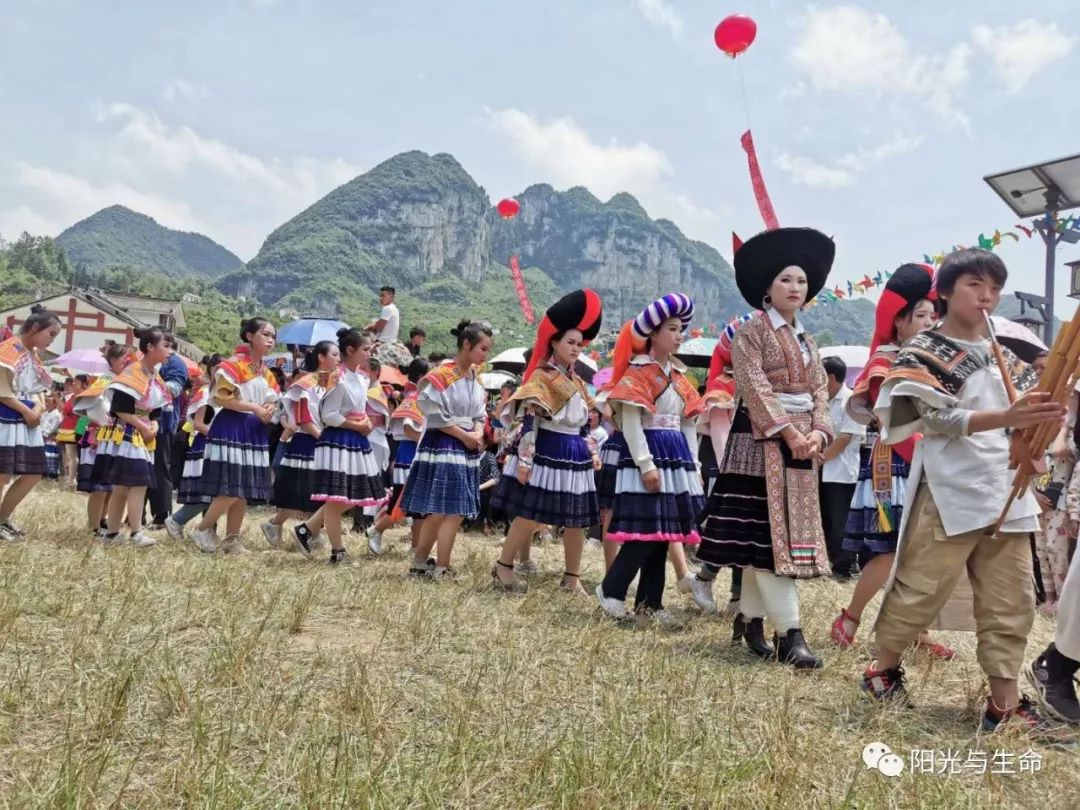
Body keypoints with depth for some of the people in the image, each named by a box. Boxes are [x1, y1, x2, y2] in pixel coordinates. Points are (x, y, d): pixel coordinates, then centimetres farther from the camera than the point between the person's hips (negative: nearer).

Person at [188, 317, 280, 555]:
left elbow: (273, 401, 22)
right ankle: (201, 529, 5)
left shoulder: (268, 373, 16)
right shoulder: (233, 364, -9)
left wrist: (269, 410, -2)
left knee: (245, 491, 6)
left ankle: (232, 540, 13)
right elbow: (222, 397, -17)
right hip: (231, 429, -8)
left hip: (255, 432, 8)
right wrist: (255, 407, -17)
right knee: (231, 490, -12)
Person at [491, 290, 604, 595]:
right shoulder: (541, 378, -9)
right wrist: (524, 459, -21)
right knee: (530, 516, -6)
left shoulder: (577, 382, 15)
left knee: (577, 520, 8)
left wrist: (593, 452, 16)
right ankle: (503, 567, 9)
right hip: (547, 454, -8)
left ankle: (572, 577, 17)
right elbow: (529, 422, -15)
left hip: (575, 456, 8)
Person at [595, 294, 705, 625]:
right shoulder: (637, 372, -7)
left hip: (676, 455, 8)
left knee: (663, 533, 7)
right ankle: (611, 590, 0)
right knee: (646, 530, -12)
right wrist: (646, 464, -20)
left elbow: (689, 424, 18)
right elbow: (630, 422, -14)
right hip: (646, 453, -8)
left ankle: (650, 602, 13)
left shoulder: (679, 375, 17)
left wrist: (693, 464, 11)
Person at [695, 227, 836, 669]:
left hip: (801, 443, 7)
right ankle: (789, 633, -12)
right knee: (767, 534, -9)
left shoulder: (808, 342, 19)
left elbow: (819, 391, 12)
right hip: (761, 441, -7)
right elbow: (756, 389, -13)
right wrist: (789, 432, -19)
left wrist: (817, 432, -7)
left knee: (767, 537, 9)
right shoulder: (751, 333, -2)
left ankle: (750, 618, 20)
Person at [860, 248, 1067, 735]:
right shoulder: (925, 351, -3)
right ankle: (882, 669, 20)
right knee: (921, 590, 0)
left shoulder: (1003, 355, 17)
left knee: (1011, 601, 5)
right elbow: (938, 419, -15)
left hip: (1006, 494, 6)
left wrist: (1051, 413, -6)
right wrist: (1006, 418, -27)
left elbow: (1030, 412, 19)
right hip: (949, 494, -6)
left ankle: (1004, 701, 12)